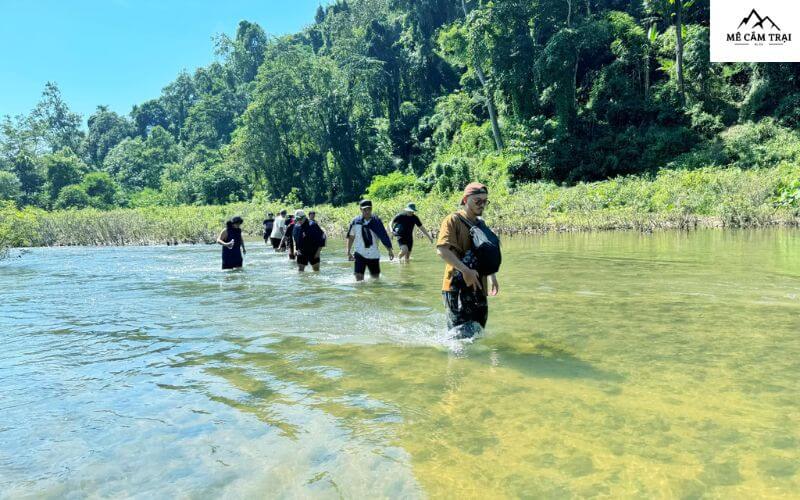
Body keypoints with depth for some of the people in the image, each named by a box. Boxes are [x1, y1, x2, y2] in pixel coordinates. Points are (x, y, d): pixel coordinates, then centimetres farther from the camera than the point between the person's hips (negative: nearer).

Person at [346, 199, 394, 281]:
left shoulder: (376, 221, -4)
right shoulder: (356, 222, -4)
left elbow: (384, 236, 0)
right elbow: (351, 237, 7)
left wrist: (390, 250, -4)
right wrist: (349, 252, 7)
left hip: (374, 255, 1)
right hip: (360, 254, -1)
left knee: (376, 277, 11)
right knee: (359, 277, -12)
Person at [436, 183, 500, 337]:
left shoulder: (481, 224, 15)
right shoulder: (453, 220, -8)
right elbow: (442, 250, -20)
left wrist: (492, 275, 15)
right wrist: (466, 270, -26)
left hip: (478, 286, 8)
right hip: (457, 286, -7)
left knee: (477, 331, 12)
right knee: (462, 333, -8)